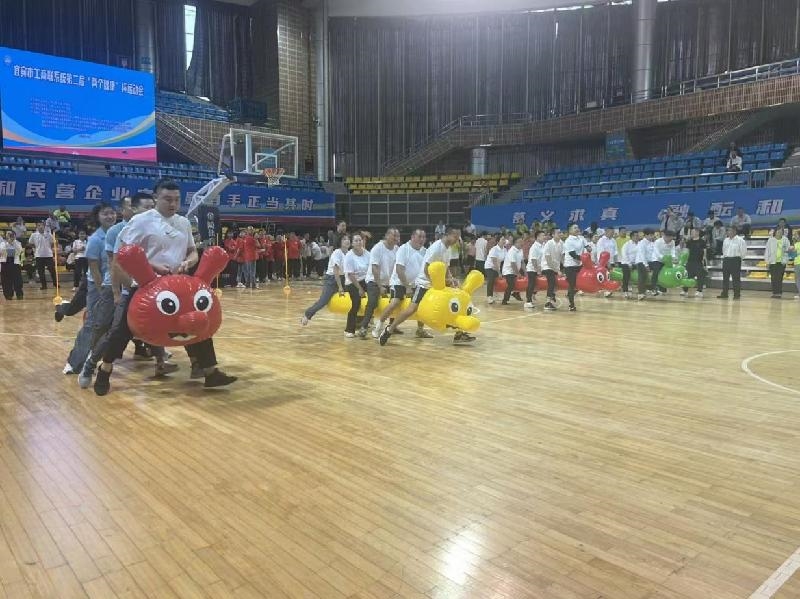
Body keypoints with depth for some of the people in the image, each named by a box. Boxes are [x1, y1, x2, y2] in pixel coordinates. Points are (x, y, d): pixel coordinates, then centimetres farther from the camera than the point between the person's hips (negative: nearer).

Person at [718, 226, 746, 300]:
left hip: (735, 260, -6)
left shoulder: (740, 240, -7)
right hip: (726, 260, 6)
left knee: (736, 278, -3)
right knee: (725, 278, 7)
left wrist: (739, 257, 1)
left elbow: (743, 250, -6)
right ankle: (724, 294, 13)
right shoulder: (726, 240, 12)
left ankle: (737, 294, 2)